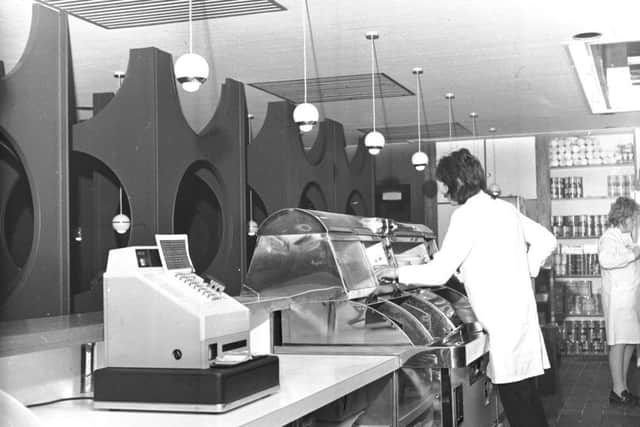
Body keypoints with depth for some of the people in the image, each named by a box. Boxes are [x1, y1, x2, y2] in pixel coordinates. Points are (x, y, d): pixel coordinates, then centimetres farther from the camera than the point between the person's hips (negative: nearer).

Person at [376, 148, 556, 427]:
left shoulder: (466, 216, -12)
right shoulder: (503, 208, 12)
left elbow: (439, 272, -14)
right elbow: (546, 241, 17)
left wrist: (398, 272, -1)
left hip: (504, 321, -9)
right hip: (520, 312, 9)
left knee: (517, 399, -3)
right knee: (525, 396, 14)